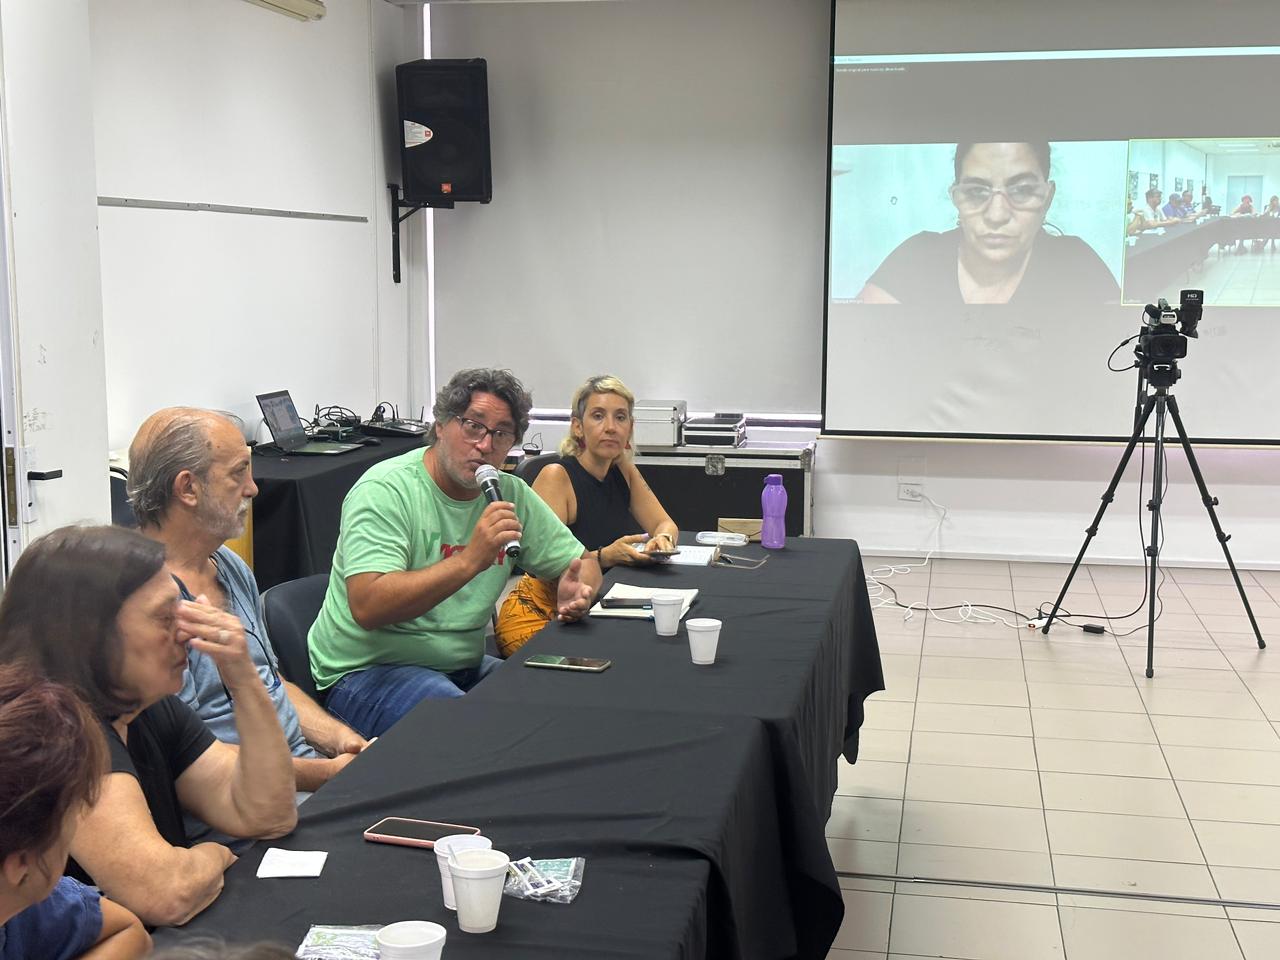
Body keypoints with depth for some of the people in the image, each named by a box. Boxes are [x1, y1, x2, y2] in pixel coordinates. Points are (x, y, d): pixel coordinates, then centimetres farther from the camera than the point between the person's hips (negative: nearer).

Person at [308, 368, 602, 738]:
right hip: (367, 669, -7)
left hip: (463, 665, 7)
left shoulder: (511, 494, 5)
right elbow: (367, 607, -28)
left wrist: (577, 591, -11)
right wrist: (471, 560, -35)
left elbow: (583, 561, 15)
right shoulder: (385, 489, -15)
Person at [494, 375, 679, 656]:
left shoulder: (624, 471, 7)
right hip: (537, 615, -7)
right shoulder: (556, 477, -15)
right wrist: (605, 557, -33)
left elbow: (665, 524, 13)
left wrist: (662, 540, -10)